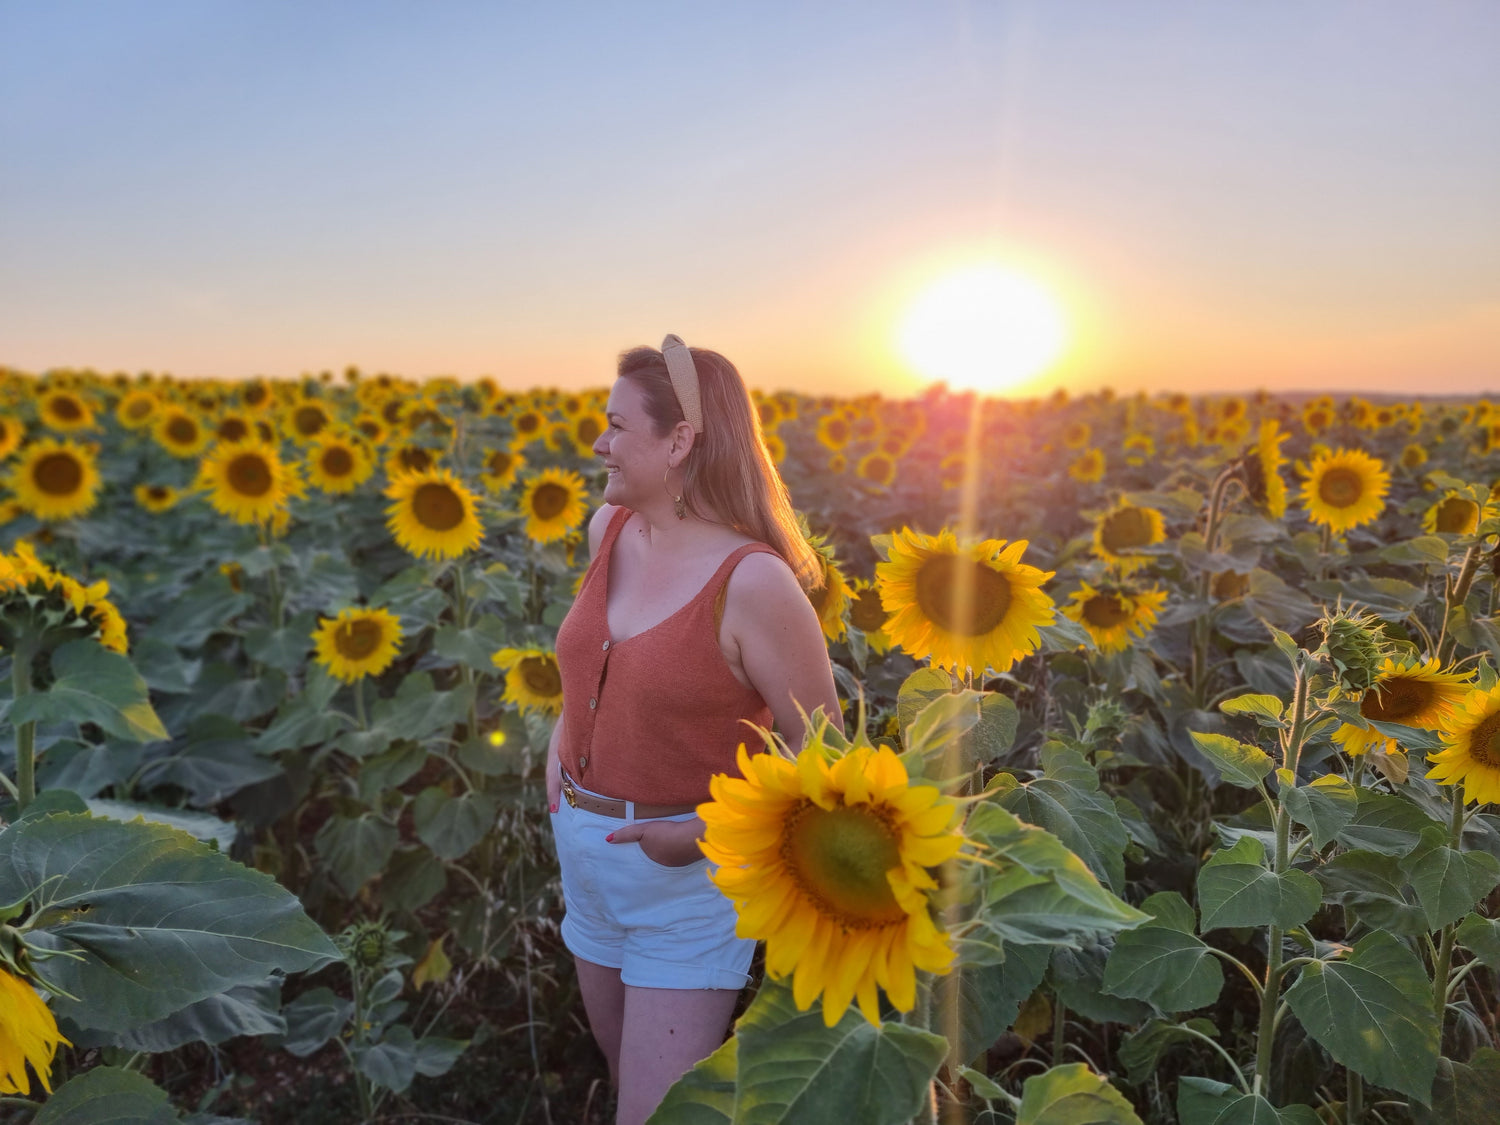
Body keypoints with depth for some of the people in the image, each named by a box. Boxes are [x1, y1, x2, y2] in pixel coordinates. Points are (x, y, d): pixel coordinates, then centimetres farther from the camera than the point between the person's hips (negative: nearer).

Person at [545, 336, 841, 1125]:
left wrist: (705, 832, -21)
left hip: (688, 873, -7)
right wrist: (563, 730, 6)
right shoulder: (608, 530, -3)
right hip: (586, 854, 7)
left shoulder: (754, 582, -23)